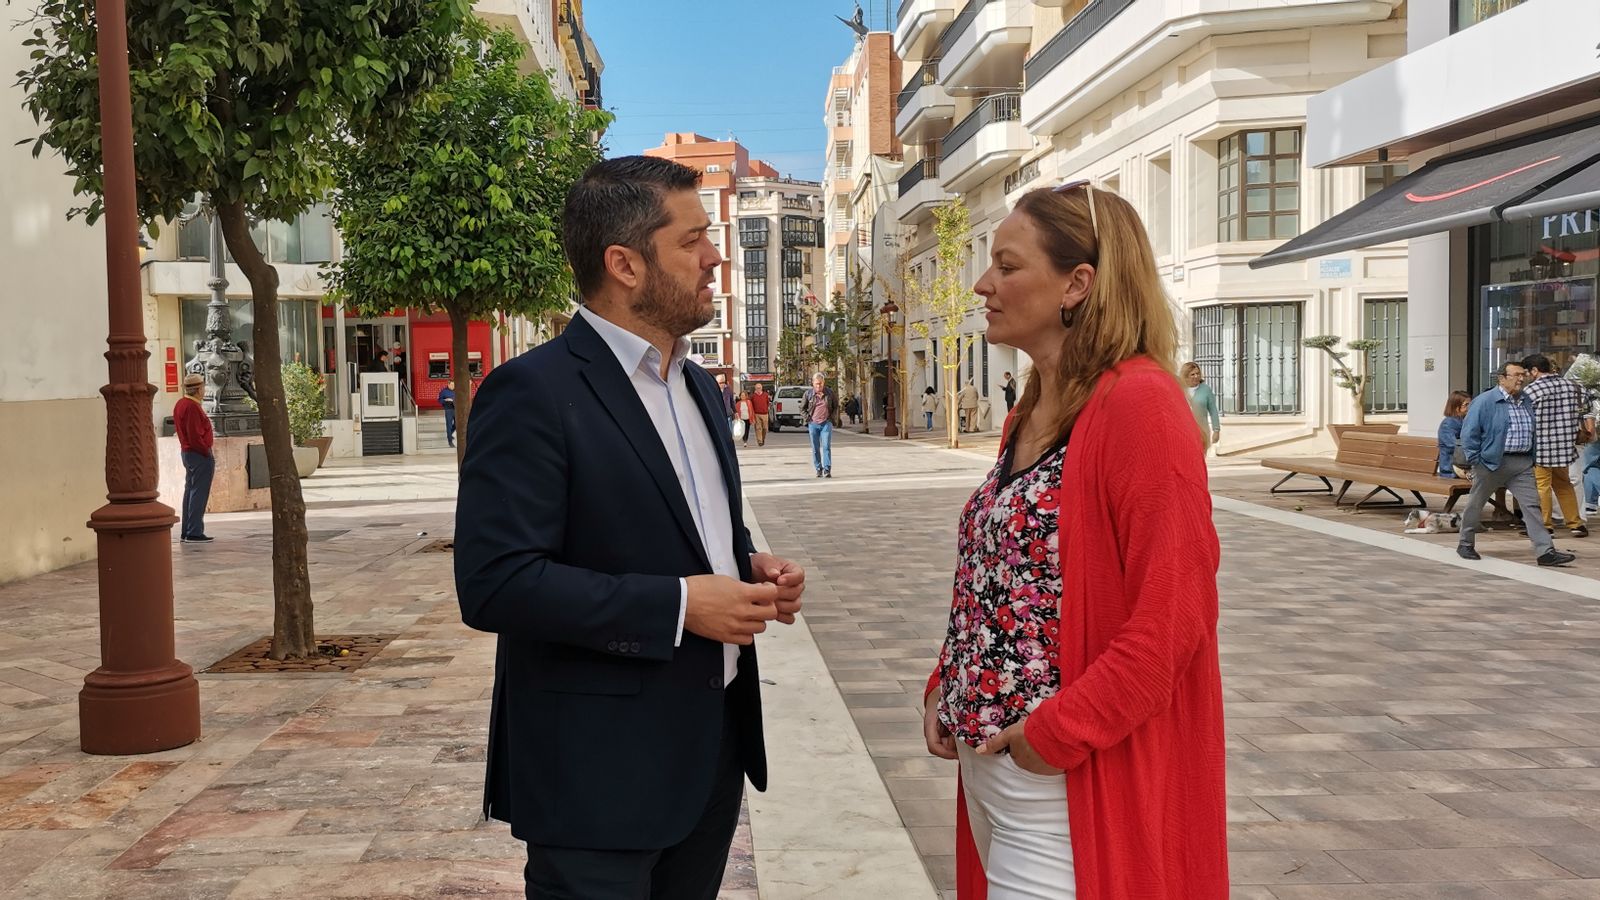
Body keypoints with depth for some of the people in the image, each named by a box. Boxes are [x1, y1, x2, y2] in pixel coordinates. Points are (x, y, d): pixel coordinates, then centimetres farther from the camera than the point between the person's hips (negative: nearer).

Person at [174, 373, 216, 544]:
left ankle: (185, 532, 19)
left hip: (187, 452, 10)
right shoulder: (192, 407, -19)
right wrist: (208, 453, -13)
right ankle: (194, 533, -6)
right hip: (200, 455, -10)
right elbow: (195, 437, -24)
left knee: (190, 491, 14)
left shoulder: (181, 404, 13)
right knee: (199, 494, -6)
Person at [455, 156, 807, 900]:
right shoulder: (532, 391, -15)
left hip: (713, 743, 8)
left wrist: (750, 569, -1)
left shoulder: (699, 386, 11)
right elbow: (495, 582, -22)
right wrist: (679, 606, -22)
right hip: (599, 767, -8)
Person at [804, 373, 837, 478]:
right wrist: (807, 418, 0)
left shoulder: (829, 392, 2)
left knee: (826, 447, -10)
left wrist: (832, 417, 3)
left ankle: (827, 470, -10)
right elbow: (802, 408, 11)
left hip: (826, 423, -1)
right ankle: (818, 469, 13)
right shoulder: (808, 393, 1)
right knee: (815, 449, 5)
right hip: (813, 424, 1)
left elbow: (836, 406, 14)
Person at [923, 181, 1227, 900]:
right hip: (990, 757, 8)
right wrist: (948, 690, 5)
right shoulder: (1031, 413, 10)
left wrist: (1061, 732, -19)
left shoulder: (1138, 403, -17)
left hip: (1072, 778, -8)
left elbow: (1173, 615, -21)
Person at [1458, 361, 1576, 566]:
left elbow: (1533, 432, 23)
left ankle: (1545, 551, -5)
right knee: (1476, 503, 7)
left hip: (1522, 464, 5)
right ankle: (1465, 544, 23)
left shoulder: (1526, 401, 11)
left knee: (1531, 505, -2)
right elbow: (1469, 431, -11)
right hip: (1492, 463, -5)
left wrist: (1532, 457, 15)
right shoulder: (1485, 401, -10)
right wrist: (1475, 459, -12)